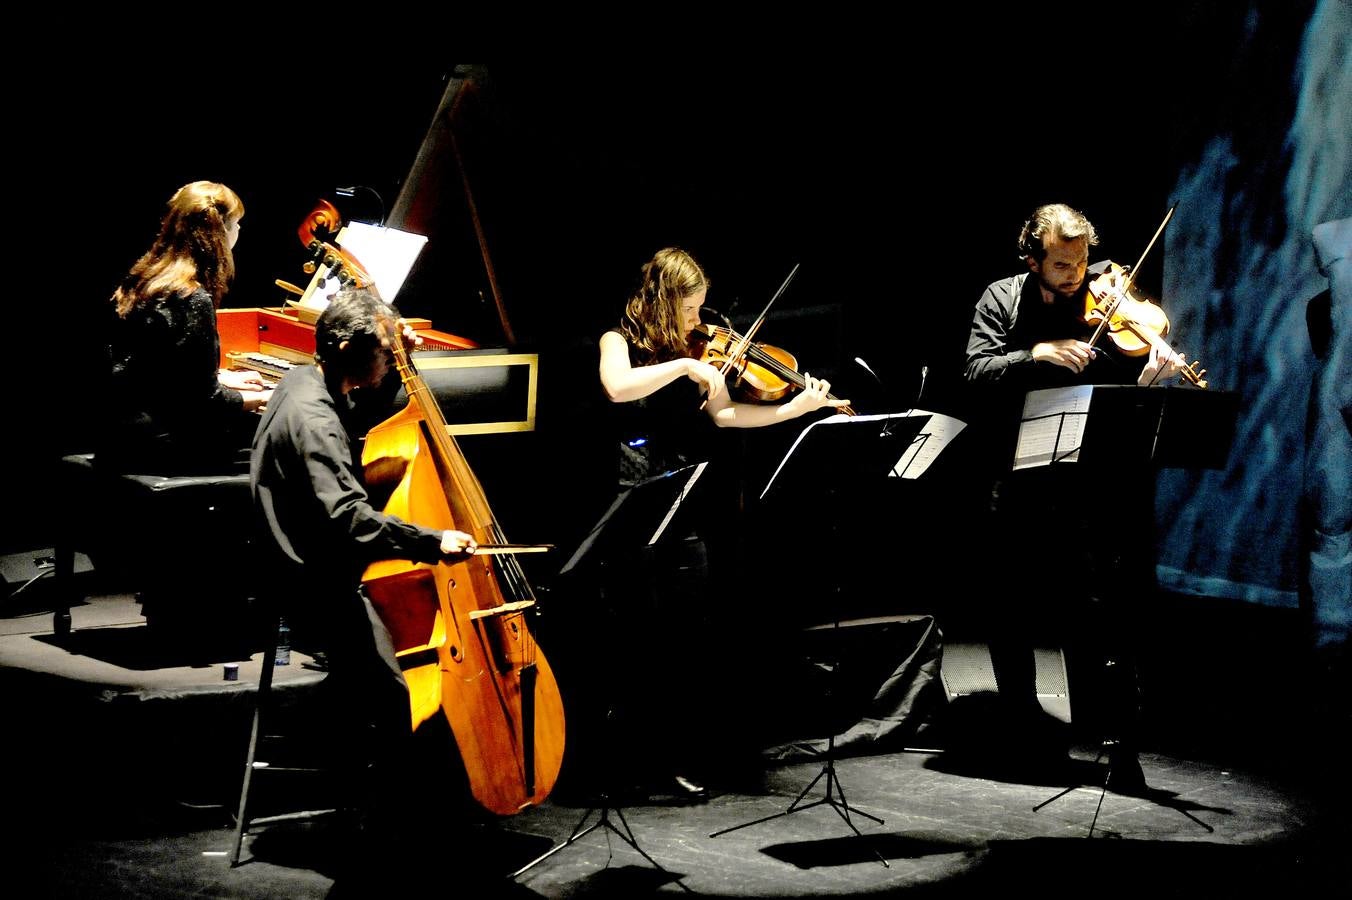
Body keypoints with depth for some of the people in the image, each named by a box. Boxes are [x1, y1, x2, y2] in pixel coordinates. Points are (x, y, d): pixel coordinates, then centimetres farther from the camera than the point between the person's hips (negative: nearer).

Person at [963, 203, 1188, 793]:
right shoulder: (1001, 301, 6)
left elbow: (1129, 383, -5)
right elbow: (978, 372, -7)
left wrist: (1152, 375, -27)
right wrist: (1037, 354, -21)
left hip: (1089, 485, -2)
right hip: (1017, 485, 2)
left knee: (1105, 612, -9)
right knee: (1011, 617, 12)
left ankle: (1123, 745, -5)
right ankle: (1023, 728, 30)